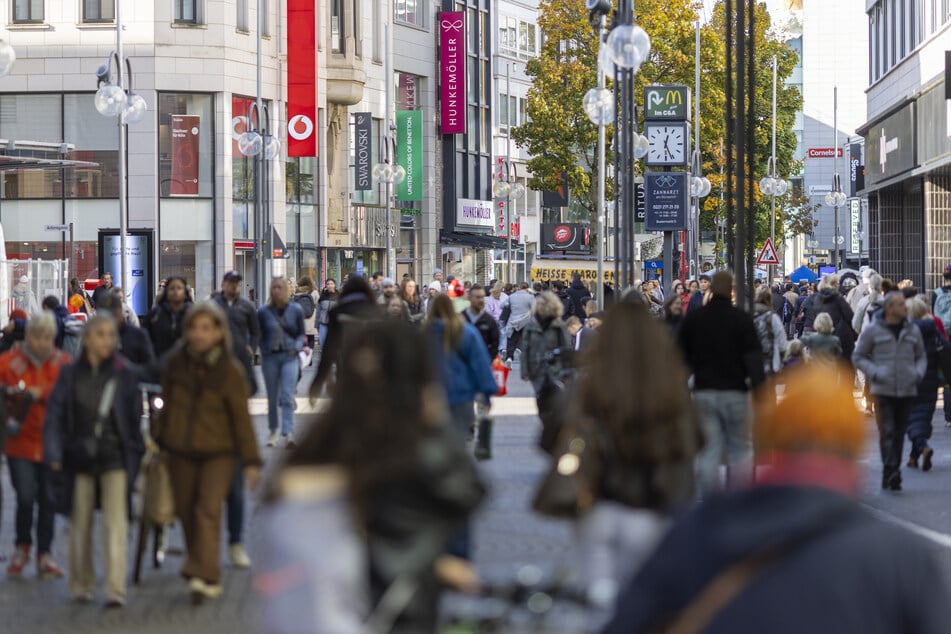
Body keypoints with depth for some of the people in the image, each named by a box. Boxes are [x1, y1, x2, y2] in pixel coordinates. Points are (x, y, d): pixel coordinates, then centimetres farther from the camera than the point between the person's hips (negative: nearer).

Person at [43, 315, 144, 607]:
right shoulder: (71, 374, -1)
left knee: (115, 522, -11)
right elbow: (55, 413, -2)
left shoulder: (126, 374, -2)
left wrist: (136, 454, 2)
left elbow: (134, 417, 3)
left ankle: (116, 590, -14)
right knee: (80, 523, 11)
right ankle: (81, 585, 25)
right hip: (80, 459, 2)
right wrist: (54, 453, -12)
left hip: (115, 458, -2)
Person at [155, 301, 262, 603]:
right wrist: (162, 438, 19)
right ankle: (203, 573, 23)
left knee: (208, 510, -16)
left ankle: (204, 576, -21)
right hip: (181, 450, 4)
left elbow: (241, 417, -5)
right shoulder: (176, 361, 1)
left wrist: (251, 461, -5)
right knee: (186, 512, 9)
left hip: (218, 451, -4)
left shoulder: (230, 370, -9)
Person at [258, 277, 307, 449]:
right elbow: (259, 335, 7)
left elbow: (301, 333, 10)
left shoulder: (296, 310, 2)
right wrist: (264, 351, -5)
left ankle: (288, 435, -17)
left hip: (290, 357, -1)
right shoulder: (263, 312, 0)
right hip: (270, 357, 1)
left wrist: (297, 347, -5)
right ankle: (272, 431, 28)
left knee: (288, 397, -12)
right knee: (273, 398, 10)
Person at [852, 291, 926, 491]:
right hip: (883, 390, -4)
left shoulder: (913, 330, 9)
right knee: (887, 432, -14)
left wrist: (919, 373, 0)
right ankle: (891, 472, -22)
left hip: (907, 390, 4)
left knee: (899, 433, 8)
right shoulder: (872, 330, -1)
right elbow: (858, 357, 4)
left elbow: (921, 356, 21)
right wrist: (875, 373, -10)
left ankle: (890, 478, 15)